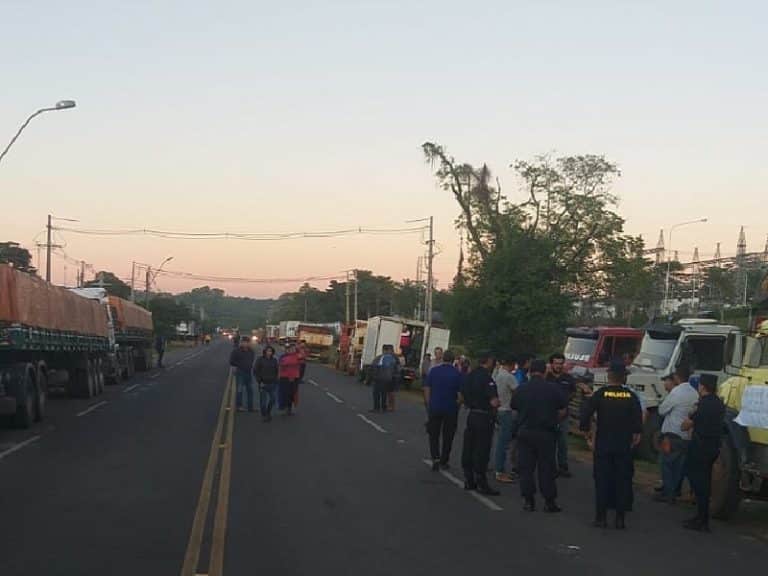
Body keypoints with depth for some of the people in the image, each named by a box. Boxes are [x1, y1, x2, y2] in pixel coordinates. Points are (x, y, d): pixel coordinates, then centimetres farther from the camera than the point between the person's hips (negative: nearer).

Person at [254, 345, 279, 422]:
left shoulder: (274, 360, 4)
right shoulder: (260, 360, -6)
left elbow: (277, 371, 14)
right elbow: (255, 371, -4)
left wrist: (275, 380, 4)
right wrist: (259, 381, -9)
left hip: (272, 384, 3)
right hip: (263, 384, -3)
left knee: (273, 399, 4)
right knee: (263, 400, 2)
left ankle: (268, 412, 29)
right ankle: (264, 415, 17)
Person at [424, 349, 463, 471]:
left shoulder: (434, 371, -2)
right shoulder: (457, 374, -8)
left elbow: (426, 388, 0)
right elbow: (461, 392, -9)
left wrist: (428, 404, 9)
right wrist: (458, 403, 8)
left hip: (435, 407, 1)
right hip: (451, 409, -1)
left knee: (434, 434, 10)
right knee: (447, 436, 12)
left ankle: (435, 457, -8)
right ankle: (444, 461, 17)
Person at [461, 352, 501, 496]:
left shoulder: (470, 376, 7)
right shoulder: (486, 378, -18)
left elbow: (462, 395, 18)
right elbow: (494, 402, -23)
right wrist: (496, 403, -2)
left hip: (471, 414, 8)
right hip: (484, 417, -8)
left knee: (468, 449, 13)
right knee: (482, 451, -2)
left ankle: (469, 480, 21)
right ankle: (481, 483, 2)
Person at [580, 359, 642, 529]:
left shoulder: (600, 394, -7)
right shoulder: (631, 397, -2)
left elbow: (585, 417, -11)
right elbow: (638, 422, -3)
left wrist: (588, 435, 3)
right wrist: (635, 438, 11)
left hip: (603, 445, -1)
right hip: (624, 447, 1)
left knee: (602, 480, 5)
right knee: (622, 481, 7)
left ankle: (601, 517, 6)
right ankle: (620, 519, 8)